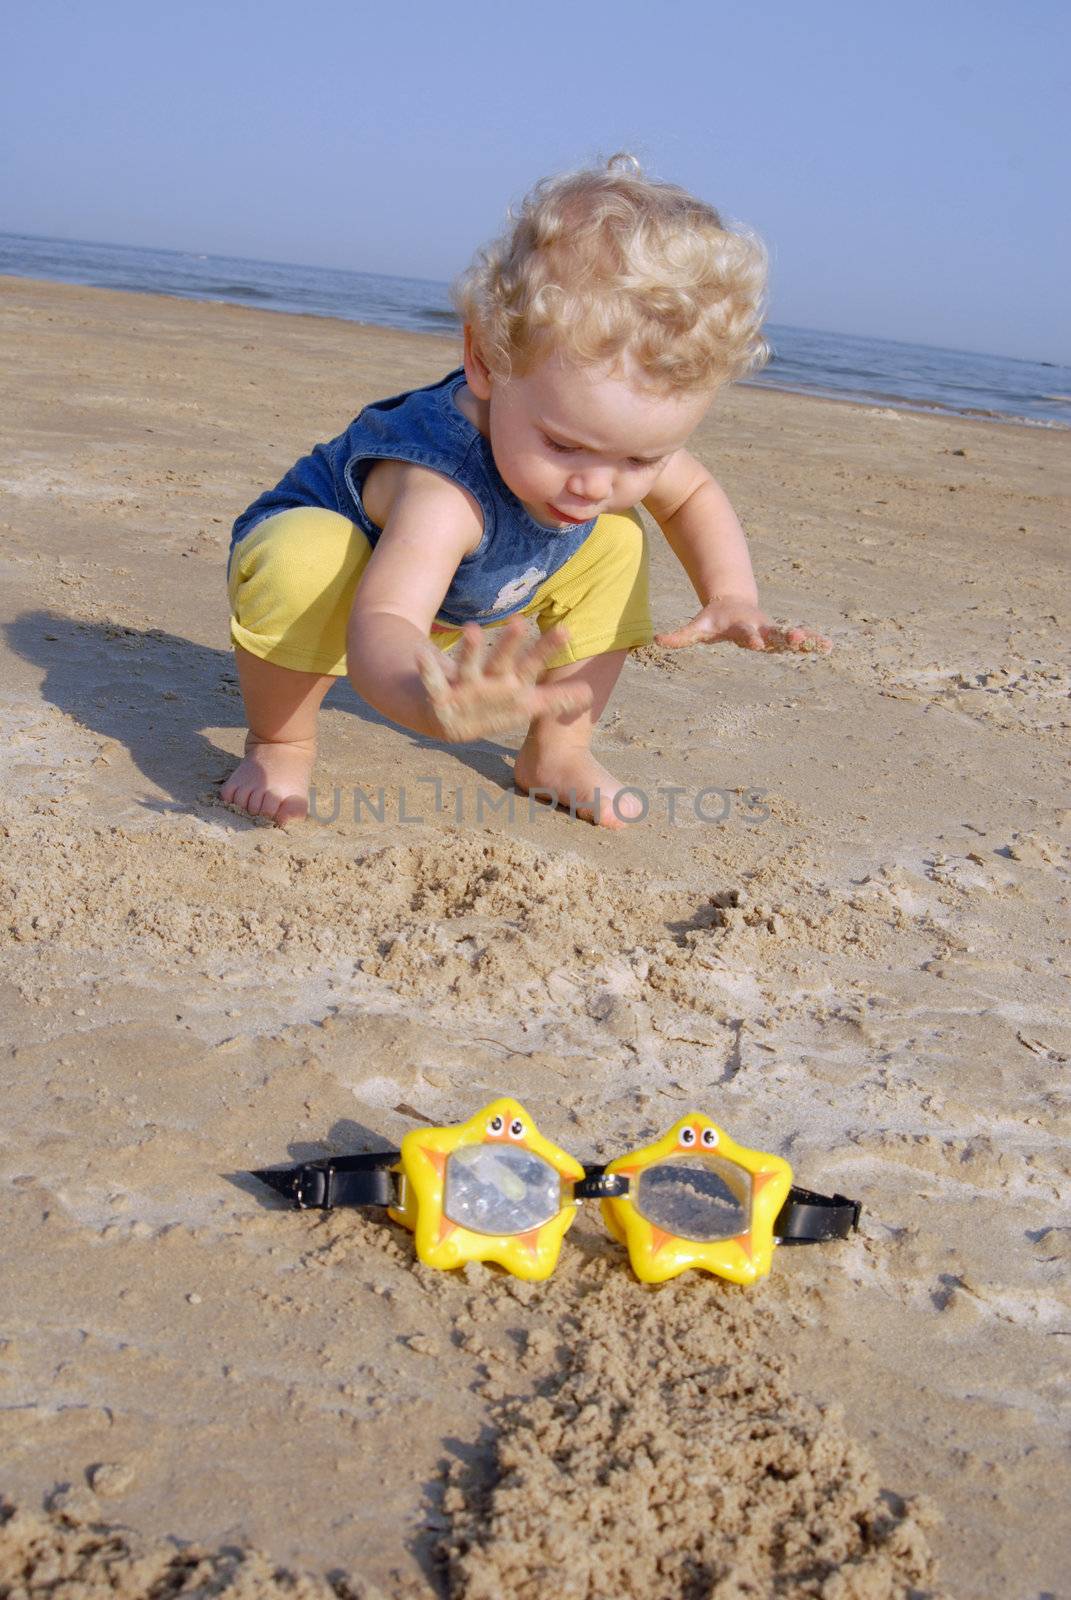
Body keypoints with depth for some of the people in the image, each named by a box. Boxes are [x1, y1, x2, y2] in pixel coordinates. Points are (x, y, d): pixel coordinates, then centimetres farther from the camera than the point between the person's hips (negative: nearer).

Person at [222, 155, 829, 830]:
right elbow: (380, 623, -59)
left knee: (617, 542, -6)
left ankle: (558, 754, 7)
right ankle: (281, 742, -11)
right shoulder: (446, 491, -46)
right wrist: (433, 703, -83)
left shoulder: (617, 428, -21)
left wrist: (732, 596, -17)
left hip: (465, 594, 7)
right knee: (308, 559, -41)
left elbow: (693, 492, 0)